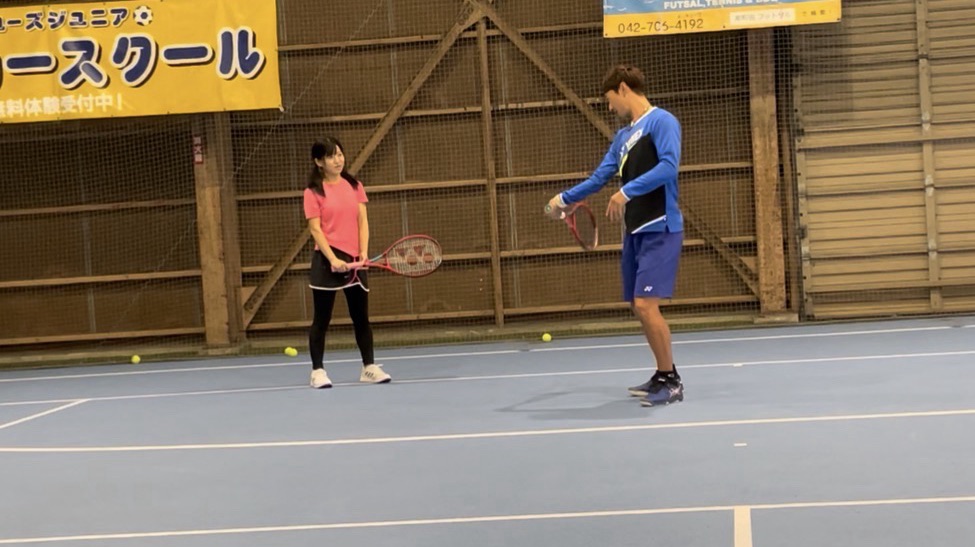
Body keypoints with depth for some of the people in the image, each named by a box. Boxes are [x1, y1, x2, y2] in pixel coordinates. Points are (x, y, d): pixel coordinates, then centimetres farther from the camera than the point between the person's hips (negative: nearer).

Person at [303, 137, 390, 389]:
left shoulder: (355, 186, 9)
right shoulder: (314, 192, -3)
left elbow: (362, 222, 5)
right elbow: (315, 229, -9)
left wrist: (364, 252, -9)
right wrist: (333, 259, -19)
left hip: (355, 260, 4)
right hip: (327, 260, -4)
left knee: (361, 316, 10)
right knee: (322, 319, 2)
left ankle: (369, 367, 18)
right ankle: (317, 371, 9)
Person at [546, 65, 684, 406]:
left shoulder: (661, 121, -9)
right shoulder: (623, 135, 18)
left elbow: (669, 166, -23)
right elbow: (599, 177, 24)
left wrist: (627, 192, -29)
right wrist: (564, 199, 24)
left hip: (659, 229, -9)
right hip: (634, 231, 9)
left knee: (646, 304, -15)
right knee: (639, 308, 10)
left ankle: (671, 382, -3)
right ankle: (664, 376, 21)